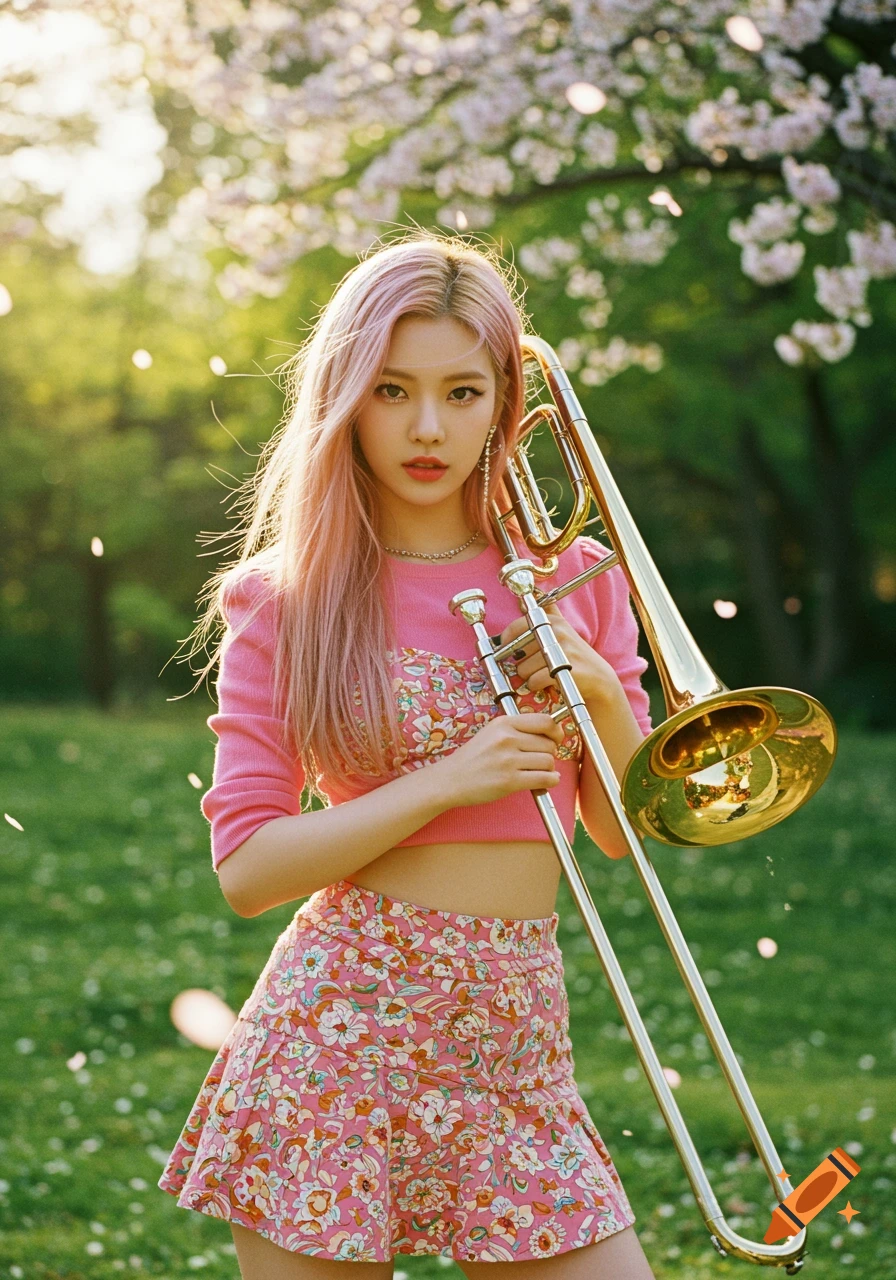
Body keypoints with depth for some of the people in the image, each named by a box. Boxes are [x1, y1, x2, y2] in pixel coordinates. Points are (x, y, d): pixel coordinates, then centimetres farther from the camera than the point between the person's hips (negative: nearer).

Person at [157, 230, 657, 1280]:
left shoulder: (569, 580, 9)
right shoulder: (286, 601, 0)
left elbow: (621, 832, 12)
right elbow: (245, 869, -6)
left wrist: (602, 690, -6)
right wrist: (447, 781, -14)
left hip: (519, 1042, 3)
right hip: (340, 1032, -3)